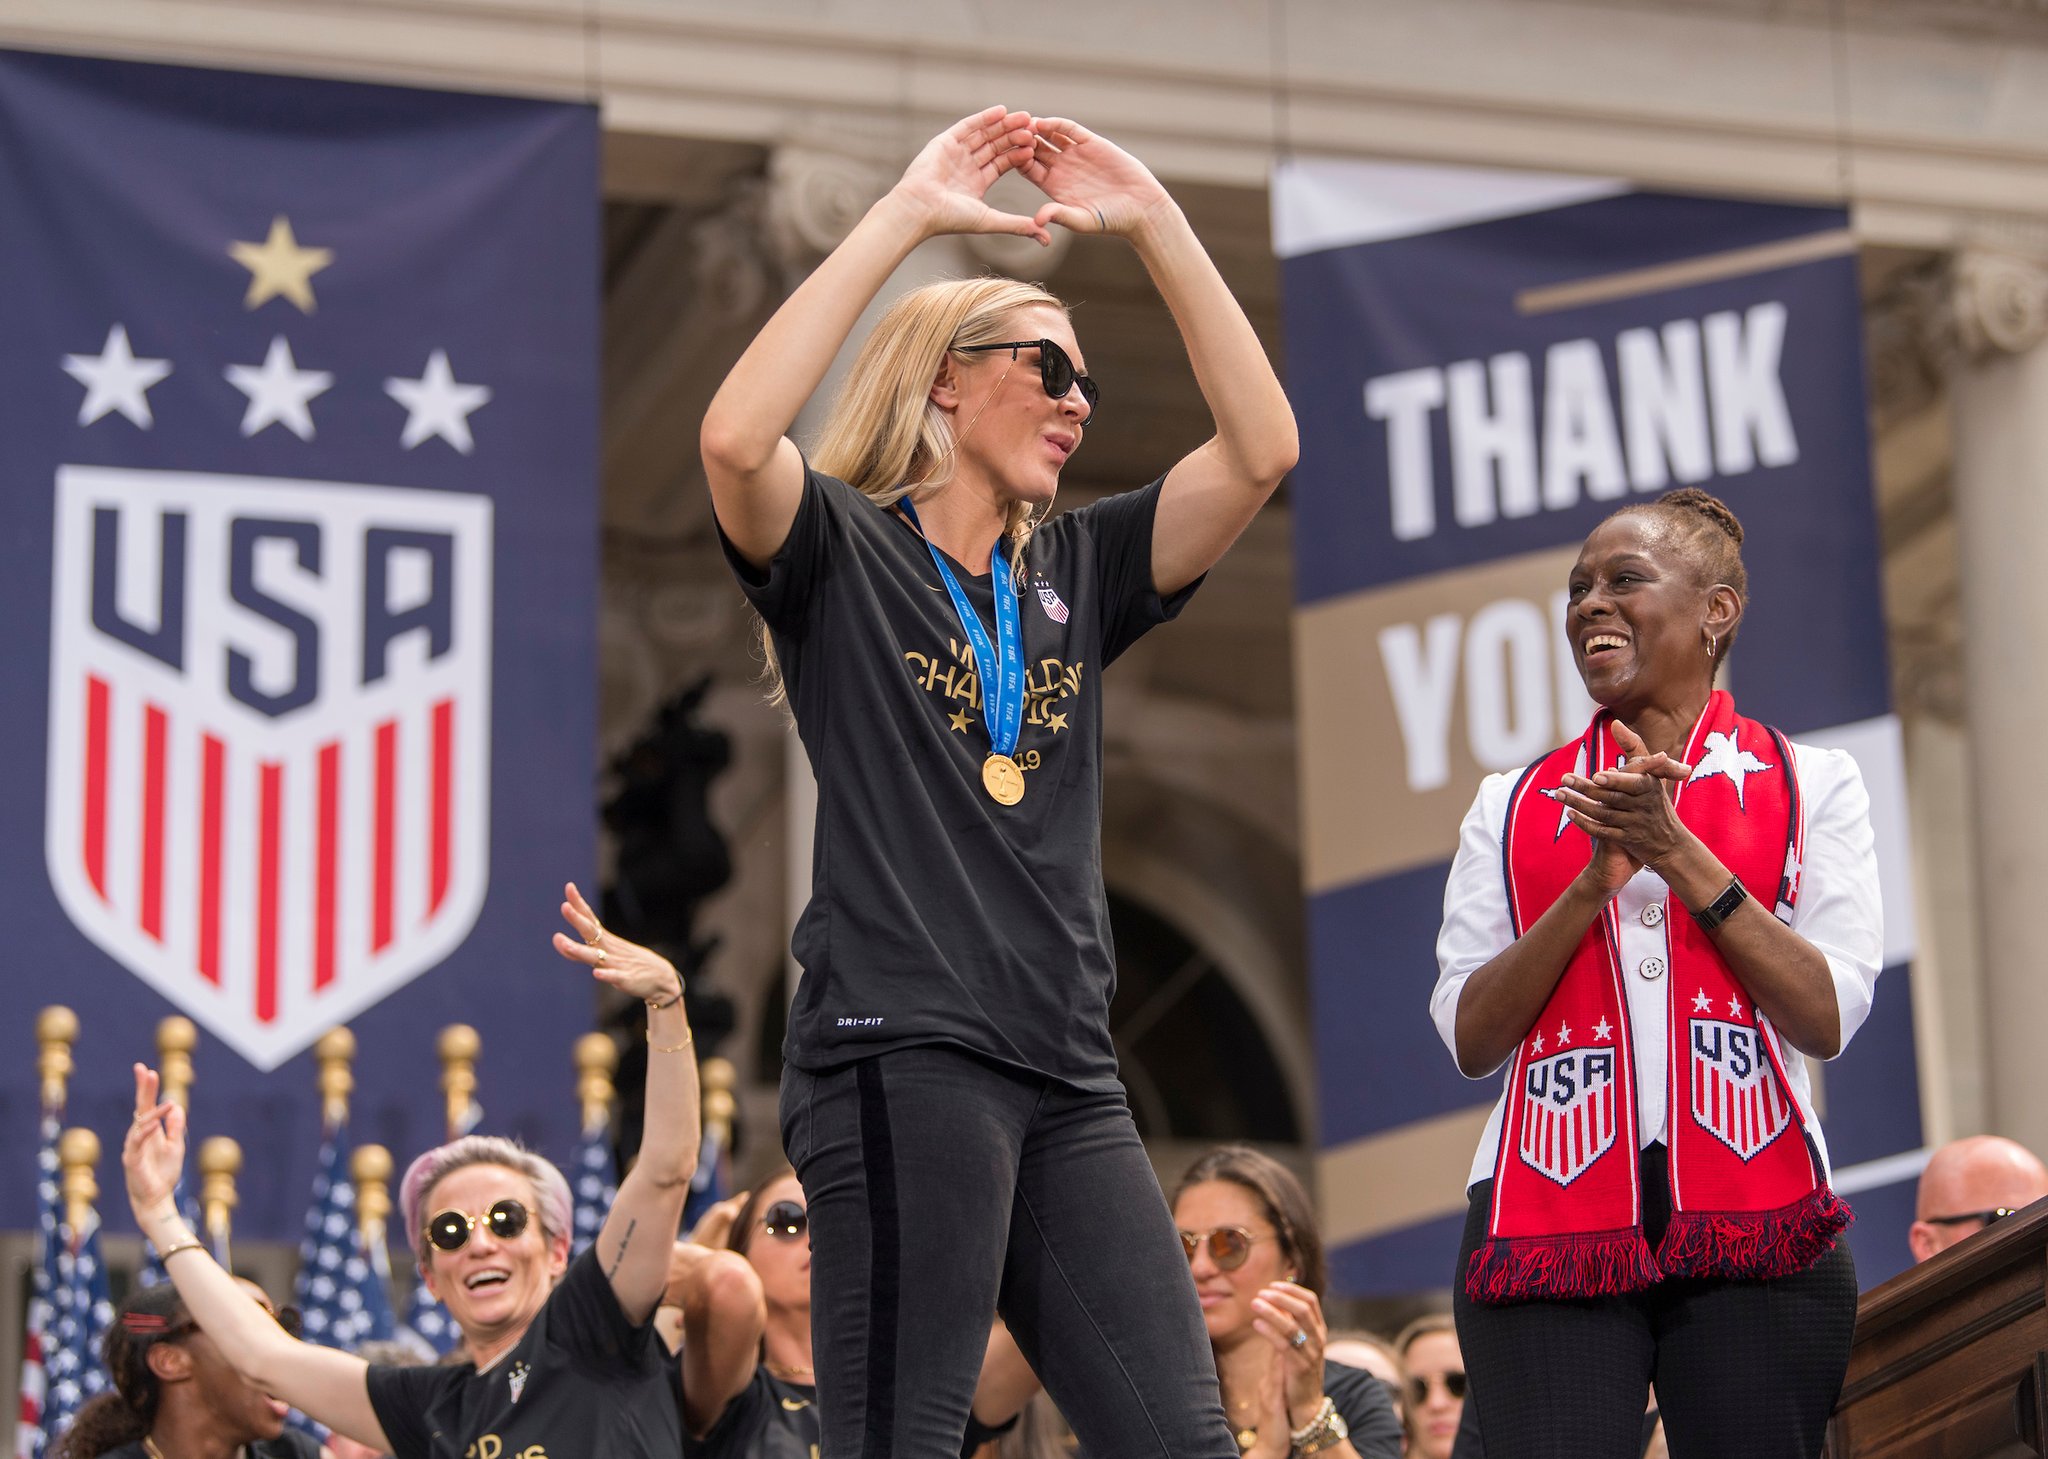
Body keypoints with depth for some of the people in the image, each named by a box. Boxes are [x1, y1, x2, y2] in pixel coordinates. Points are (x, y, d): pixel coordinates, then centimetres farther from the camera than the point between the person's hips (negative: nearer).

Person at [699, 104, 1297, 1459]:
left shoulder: (1074, 571, 21)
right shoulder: (843, 554, 5)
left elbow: (1261, 447, 10)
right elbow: (736, 437, -17)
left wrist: (1155, 222, 4)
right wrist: (906, 213, -13)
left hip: (1068, 1078, 6)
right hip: (901, 1055, -6)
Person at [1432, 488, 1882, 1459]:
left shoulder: (1808, 785, 10)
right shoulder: (1513, 807, 15)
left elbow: (1827, 1019, -2)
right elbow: (1470, 1040, 4)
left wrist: (1674, 853, -8)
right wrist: (1597, 879, -8)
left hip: (1754, 1221, -1)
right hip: (1548, 1222, 1)